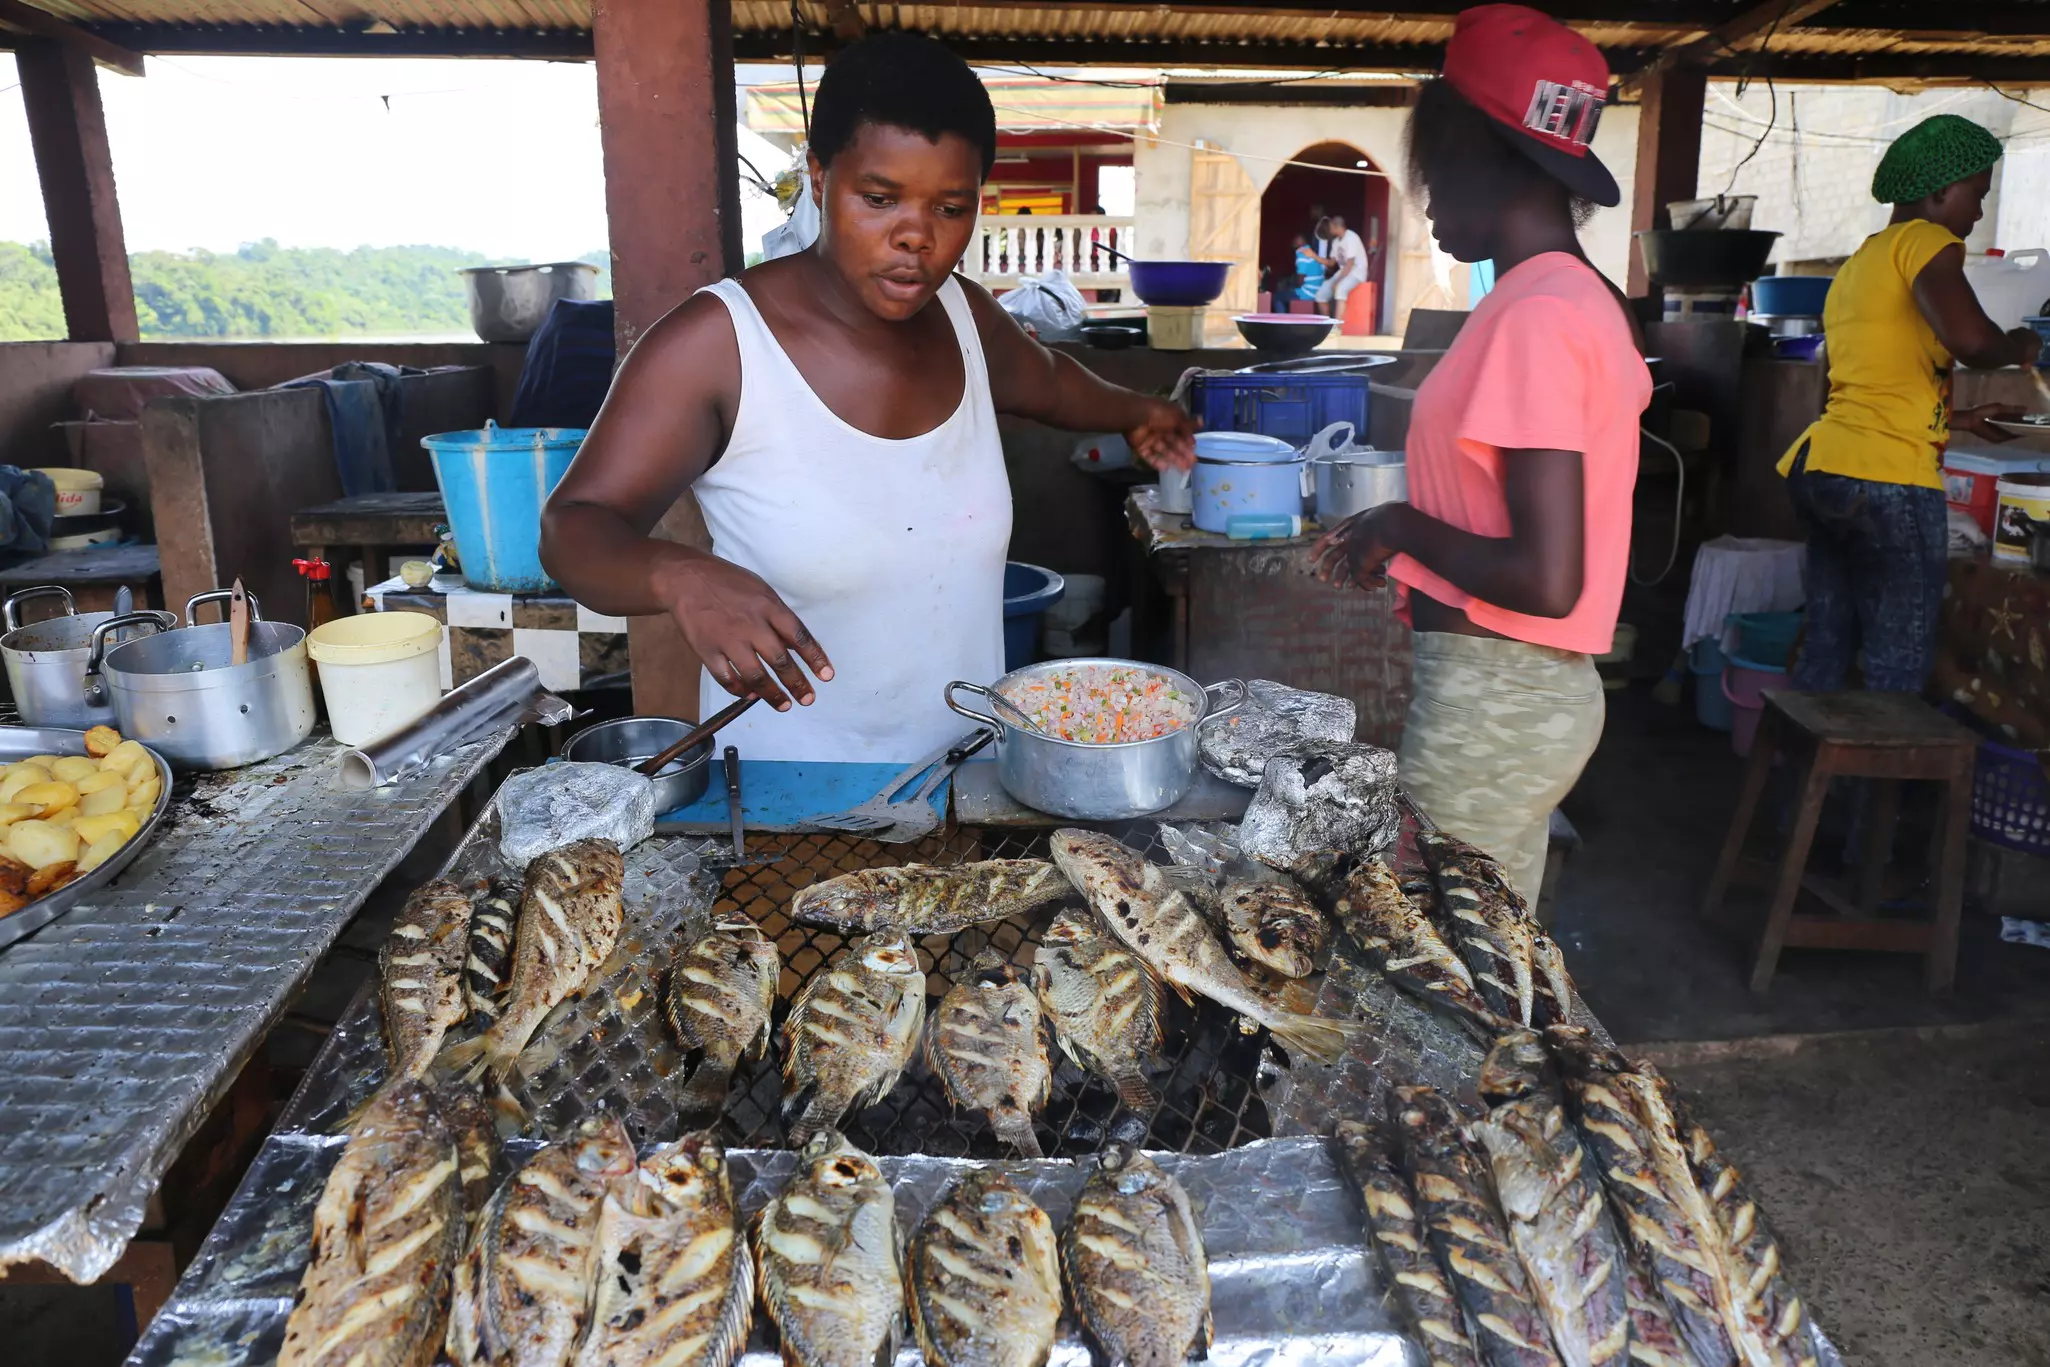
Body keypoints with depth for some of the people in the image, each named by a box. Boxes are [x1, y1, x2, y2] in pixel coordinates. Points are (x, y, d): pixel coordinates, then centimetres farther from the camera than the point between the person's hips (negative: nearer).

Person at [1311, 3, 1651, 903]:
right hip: (1522, 687, 9)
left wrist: (1403, 525, -11)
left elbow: (1546, 580, -24)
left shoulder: (1536, 316, -19)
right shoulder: (1583, 300, 10)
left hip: (1492, 695, -9)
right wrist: (1401, 542, 10)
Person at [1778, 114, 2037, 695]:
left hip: (1820, 465, 9)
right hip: (1887, 481, -9)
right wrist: (2018, 347, -1)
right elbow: (1968, 338, -22)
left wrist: (1960, 419, 34)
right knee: (1897, 672, -4)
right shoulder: (1924, 241, -3)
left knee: (1824, 653, 14)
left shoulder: (1856, 264, 23)